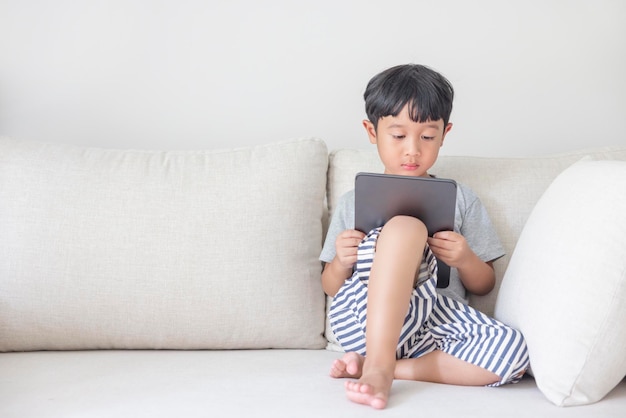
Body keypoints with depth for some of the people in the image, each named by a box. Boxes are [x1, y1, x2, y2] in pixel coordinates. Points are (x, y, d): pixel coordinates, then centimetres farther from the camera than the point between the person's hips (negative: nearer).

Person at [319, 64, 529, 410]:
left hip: (437, 322, 2)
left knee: (512, 349, -30)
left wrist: (465, 259, -7)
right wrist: (341, 262, -7)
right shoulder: (353, 202, 17)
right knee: (405, 226, -28)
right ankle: (379, 363, -37)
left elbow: (484, 285, 17)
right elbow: (330, 287, 17)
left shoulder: (461, 199, 19)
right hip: (366, 317, -2)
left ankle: (379, 365, -24)